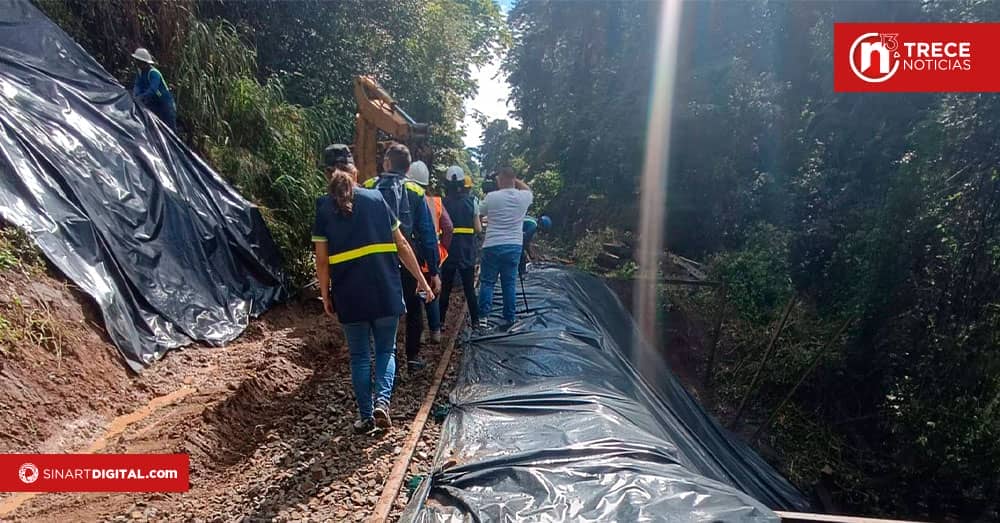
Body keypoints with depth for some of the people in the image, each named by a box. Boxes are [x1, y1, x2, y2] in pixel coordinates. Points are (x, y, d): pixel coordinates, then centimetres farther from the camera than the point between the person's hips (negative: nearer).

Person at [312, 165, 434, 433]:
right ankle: (382, 401, -3)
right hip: (386, 290, 0)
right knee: (386, 350, 16)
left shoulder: (323, 208, 4)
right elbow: (401, 245, 4)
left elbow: (322, 260, 1)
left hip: (349, 295, 0)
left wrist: (325, 296, 12)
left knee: (359, 356, 14)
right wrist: (421, 279, 10)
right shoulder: (375, 198, 5)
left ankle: (366, 416, 16)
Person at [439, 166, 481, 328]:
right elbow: (478, 229, -3)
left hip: (448, 250, 0)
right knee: (469, 288, 10)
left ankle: (441, 321, 14)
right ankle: (475, 321, 12)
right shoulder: (472, 201, -4)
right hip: (467, 251, 0)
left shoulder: (443, 202, -5)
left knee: (445, 288, 11)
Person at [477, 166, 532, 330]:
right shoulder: (523, 197, 0)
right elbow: (528, 189, 25)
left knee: (487, 282, 7)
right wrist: (513, 179, 20)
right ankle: (509, 319, 13)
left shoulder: (491, 197, -6)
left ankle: (483, 317, 2)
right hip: (514, 246, 2)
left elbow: (481, 214, 11)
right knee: (510, 283, 9)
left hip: (492, 246, -2)